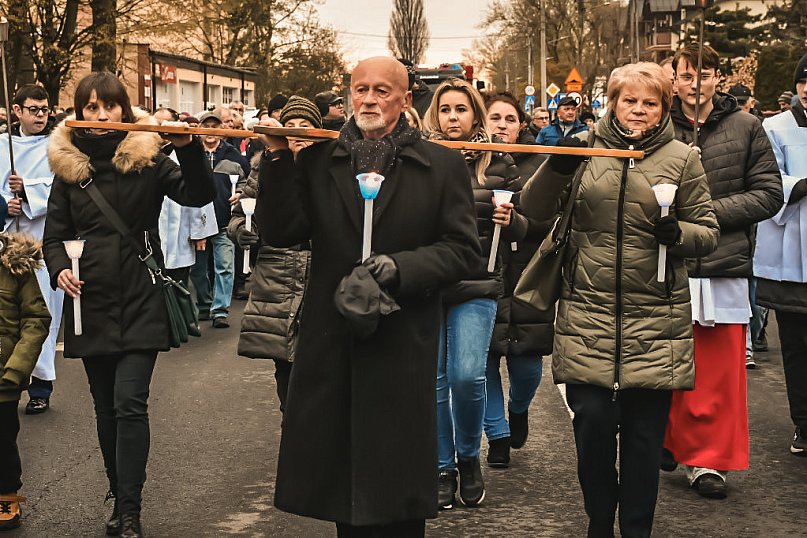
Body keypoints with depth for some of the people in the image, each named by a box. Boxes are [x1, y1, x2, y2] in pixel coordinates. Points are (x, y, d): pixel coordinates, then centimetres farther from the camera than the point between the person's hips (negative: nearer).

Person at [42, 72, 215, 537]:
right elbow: (55, 234, 10)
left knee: (129, 405, -10)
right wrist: (59, 268, -11)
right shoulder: (68, 166, 6)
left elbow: (200, 195, -13)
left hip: (140, 304, -3)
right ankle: (121, 499, 24)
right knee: (107, 408, 11)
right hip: (91, 303, 3)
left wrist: (189, 148, -30)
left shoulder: (148, 159, -1)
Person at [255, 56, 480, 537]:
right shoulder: (316, 162, 7)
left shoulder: (442, 165, 3)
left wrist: (402, 265, -16)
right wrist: (277, 155, -11)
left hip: (404, 348, -2)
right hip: (332, 348, 2)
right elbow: (280, 232, -2)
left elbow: (464, 248, -1)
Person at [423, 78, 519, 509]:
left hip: (476, 285, -1)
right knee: (432, 377, 5)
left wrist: (509, 221, -11)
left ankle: (468, 457, 16)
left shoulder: (498, 163, 5)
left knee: (466, 375, -11)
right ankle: (443, 468, 21)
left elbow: (519, 228, 10)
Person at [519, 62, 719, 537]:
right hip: (588, 315, 0)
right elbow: (535, 210, 2)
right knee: (592, 421, -2)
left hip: (656, 321, 0)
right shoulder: (586, 149, 6)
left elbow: (708, 233, 8)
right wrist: (556, 168, -16)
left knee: (645, 434, 4)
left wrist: (677, 232, -14)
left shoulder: (682, 158, 5)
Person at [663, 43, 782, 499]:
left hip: (725, 266, 0)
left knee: (720, 372, 4)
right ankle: (670, 442, 29)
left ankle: (709, 459, 16)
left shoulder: (746, 128, 2)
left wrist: (710, 210, -10)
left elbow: (768, 194, 0)